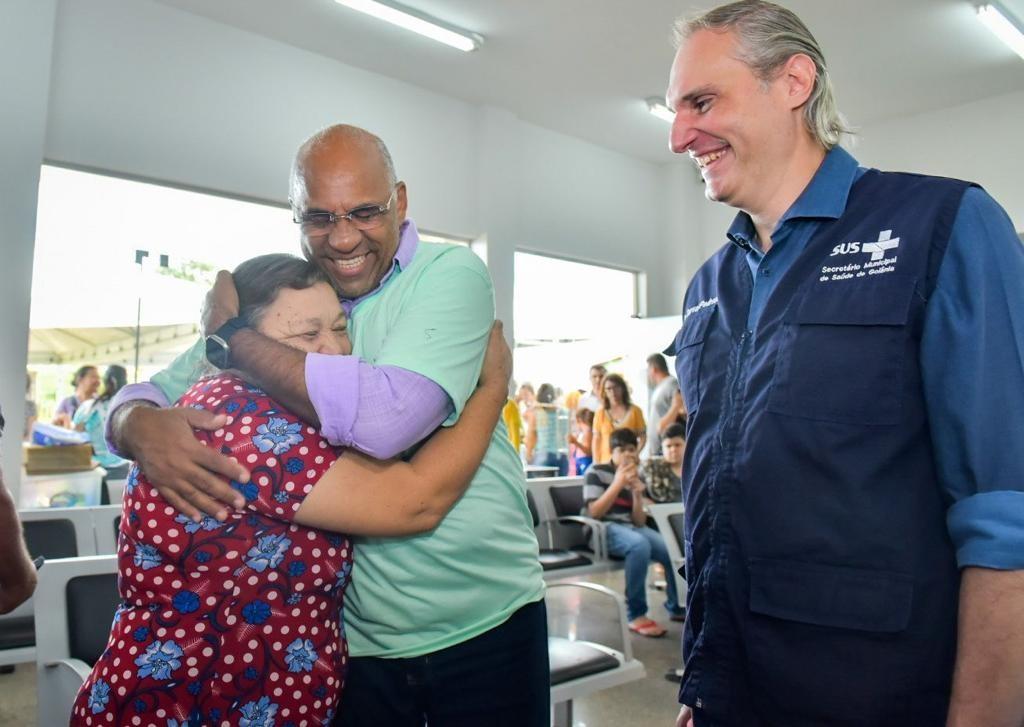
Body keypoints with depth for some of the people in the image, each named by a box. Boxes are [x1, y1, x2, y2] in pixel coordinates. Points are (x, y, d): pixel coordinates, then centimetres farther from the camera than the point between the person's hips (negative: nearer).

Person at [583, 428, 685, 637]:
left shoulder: (636, 477, 12)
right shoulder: (596, 472, -3)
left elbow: (640, 522, 7)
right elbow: (594, 513, -14)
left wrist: (637, 495, -10)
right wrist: (618, 483, -16)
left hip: (631, 528, 6)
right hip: (602, 530, -6)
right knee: (640, 545, -36)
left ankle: (677, 606, 11)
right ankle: (636, 615, -24)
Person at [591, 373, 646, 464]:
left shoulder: (634, 410, 4)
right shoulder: (600, 413, 7)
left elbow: (642, 436, 6)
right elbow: (596, 440, 8)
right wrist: (596, 464, 1)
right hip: (606, 463, 1)